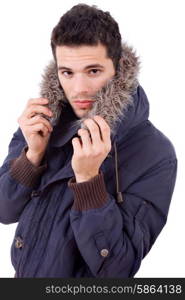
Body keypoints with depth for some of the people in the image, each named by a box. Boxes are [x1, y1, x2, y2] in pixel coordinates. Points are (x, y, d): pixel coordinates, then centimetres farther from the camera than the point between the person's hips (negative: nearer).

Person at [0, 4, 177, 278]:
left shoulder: (155, 155, -23)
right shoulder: (43, 120, -10)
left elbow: (116, 269, -25)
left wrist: (87, 179, -35)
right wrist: (33, 154, -22)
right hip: (24, 273, 4)